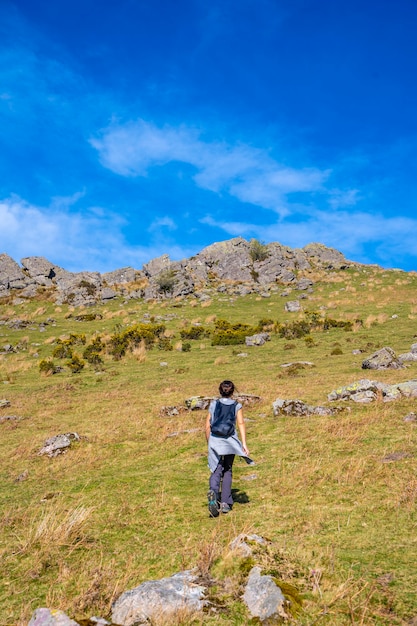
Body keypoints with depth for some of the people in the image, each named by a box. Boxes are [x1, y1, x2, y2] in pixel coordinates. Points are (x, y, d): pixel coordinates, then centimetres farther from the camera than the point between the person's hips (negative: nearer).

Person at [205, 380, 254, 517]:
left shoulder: (213, 404, 6)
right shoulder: (237, 406, 4)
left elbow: (207, 426, 6)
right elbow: (241, 424, -8)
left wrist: (209, 443, 18)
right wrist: (244, 443, -12)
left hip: (215, 441, 0)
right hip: (230, 442, 0)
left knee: (216, 471, 0)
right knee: (227, 471, 15)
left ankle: (213, 491, -31)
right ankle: (225, 503, 16)